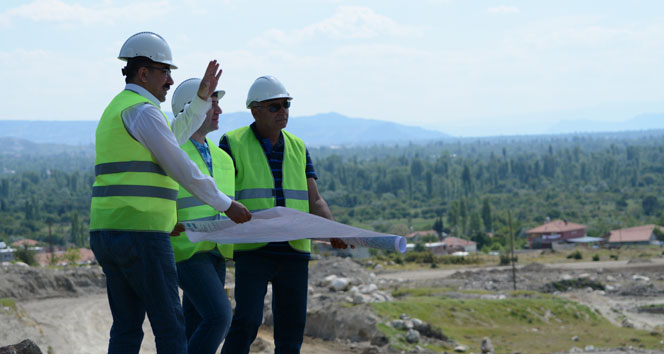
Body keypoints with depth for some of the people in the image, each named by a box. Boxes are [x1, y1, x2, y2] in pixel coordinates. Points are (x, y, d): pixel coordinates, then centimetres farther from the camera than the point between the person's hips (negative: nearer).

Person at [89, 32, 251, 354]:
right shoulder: (143, 110, -10)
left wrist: (202, 99, 33)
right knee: (169, 327, -3)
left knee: (127, 328, 10)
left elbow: (171, 141, 33)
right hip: (142, 234, -9)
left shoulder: (116, 110, 21)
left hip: (106, 232, 9)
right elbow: (180, 168, -12)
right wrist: (226, 205, -3)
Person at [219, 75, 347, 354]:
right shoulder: (233, 144, 0)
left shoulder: (298, 148, 13)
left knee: (292, 327, 4)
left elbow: (314, 201, 9)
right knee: (247, 321, -18)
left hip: (295, 250, 5)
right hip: (253, 250, -4)